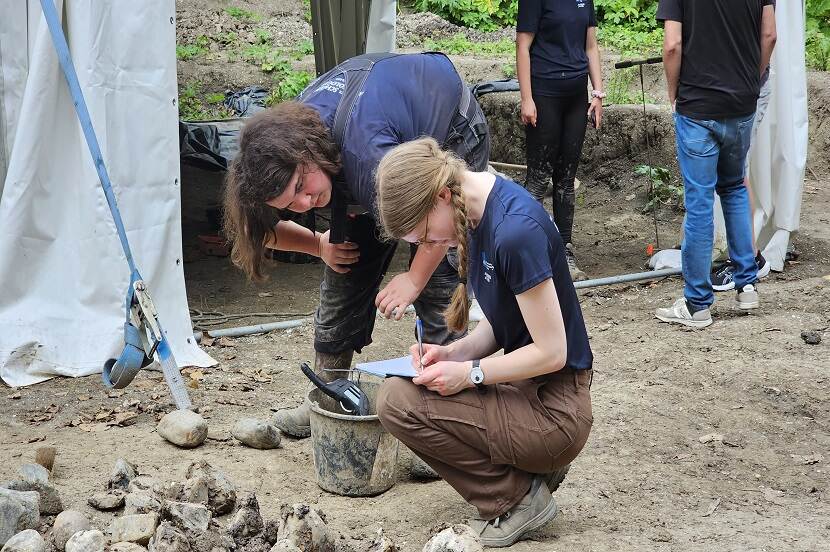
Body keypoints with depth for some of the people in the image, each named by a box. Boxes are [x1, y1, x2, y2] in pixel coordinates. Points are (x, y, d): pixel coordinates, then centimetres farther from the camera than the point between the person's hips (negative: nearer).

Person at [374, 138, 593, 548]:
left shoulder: (516, 230, -25)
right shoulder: (480, 212, 3)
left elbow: (551, 352, -21)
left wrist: (470, 373, -16)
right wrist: (456, 353, -4)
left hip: (555, 411, -10)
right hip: (527, 388, 10)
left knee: (396, 402, -17)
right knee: (399, 387, 12)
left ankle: (517, 499, -3)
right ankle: (532, 466, 11)